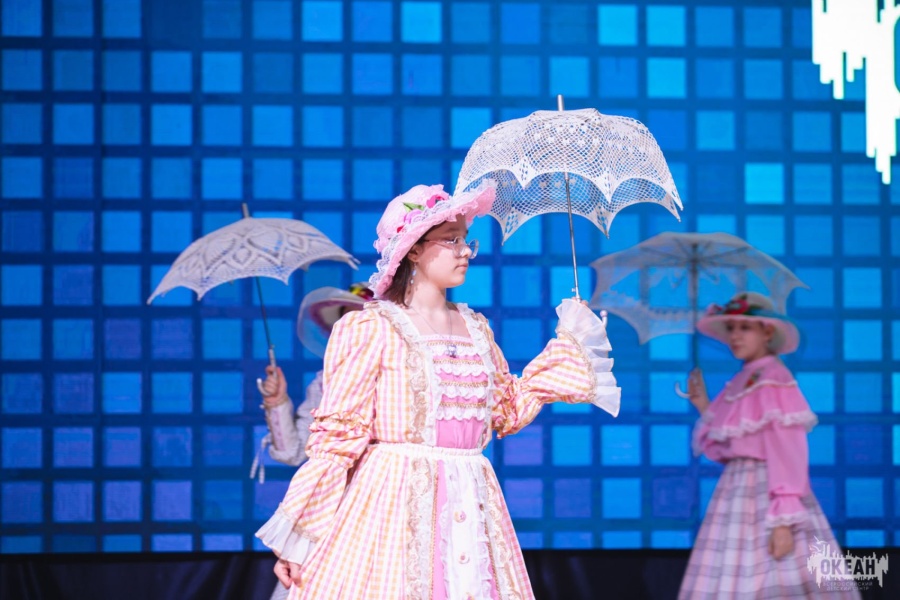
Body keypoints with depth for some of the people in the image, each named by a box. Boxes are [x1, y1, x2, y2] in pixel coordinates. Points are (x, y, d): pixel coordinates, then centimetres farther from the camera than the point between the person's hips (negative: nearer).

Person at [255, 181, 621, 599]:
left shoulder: (475, 329, 15)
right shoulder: (373, 329, -4)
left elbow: (508, 411, 23)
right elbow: (338, 433, -7)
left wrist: (569, 343, 21)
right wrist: (296, 537, -11)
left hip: (471, 508, 5)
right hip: (393, 502, -5)